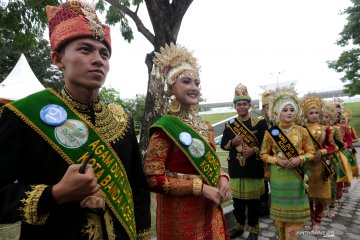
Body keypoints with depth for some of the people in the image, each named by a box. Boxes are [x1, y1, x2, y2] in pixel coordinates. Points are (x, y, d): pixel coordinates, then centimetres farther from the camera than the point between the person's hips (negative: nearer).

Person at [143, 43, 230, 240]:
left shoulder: (205, 126, 4)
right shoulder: (164, 128, -17)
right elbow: (153, 179, -19)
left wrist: (222, 178, -7)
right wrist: (200, 187, -21)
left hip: (209, 209, 7)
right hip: (180, 213, -6)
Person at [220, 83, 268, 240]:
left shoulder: (260, 123, -3)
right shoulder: (229, 125, 5)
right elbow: (223, 145, 7)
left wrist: (254, 151, -20)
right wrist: (233, 142, -13)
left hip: (253, 168, -2)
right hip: (235, 168, 3)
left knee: (253, 199, 8)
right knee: (237, 199, 14)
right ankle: (239, 226, 33)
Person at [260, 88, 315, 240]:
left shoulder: (301, 131, 0)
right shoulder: (271, 132, -4)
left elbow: (311, 152, 4)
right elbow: (264, 154, 0)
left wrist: (299, 159, -15)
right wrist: (278, 160, -16)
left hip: (296, 176, 1)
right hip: (278, 177, -1)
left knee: (295, 209, 9)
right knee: (280, 209, 11)